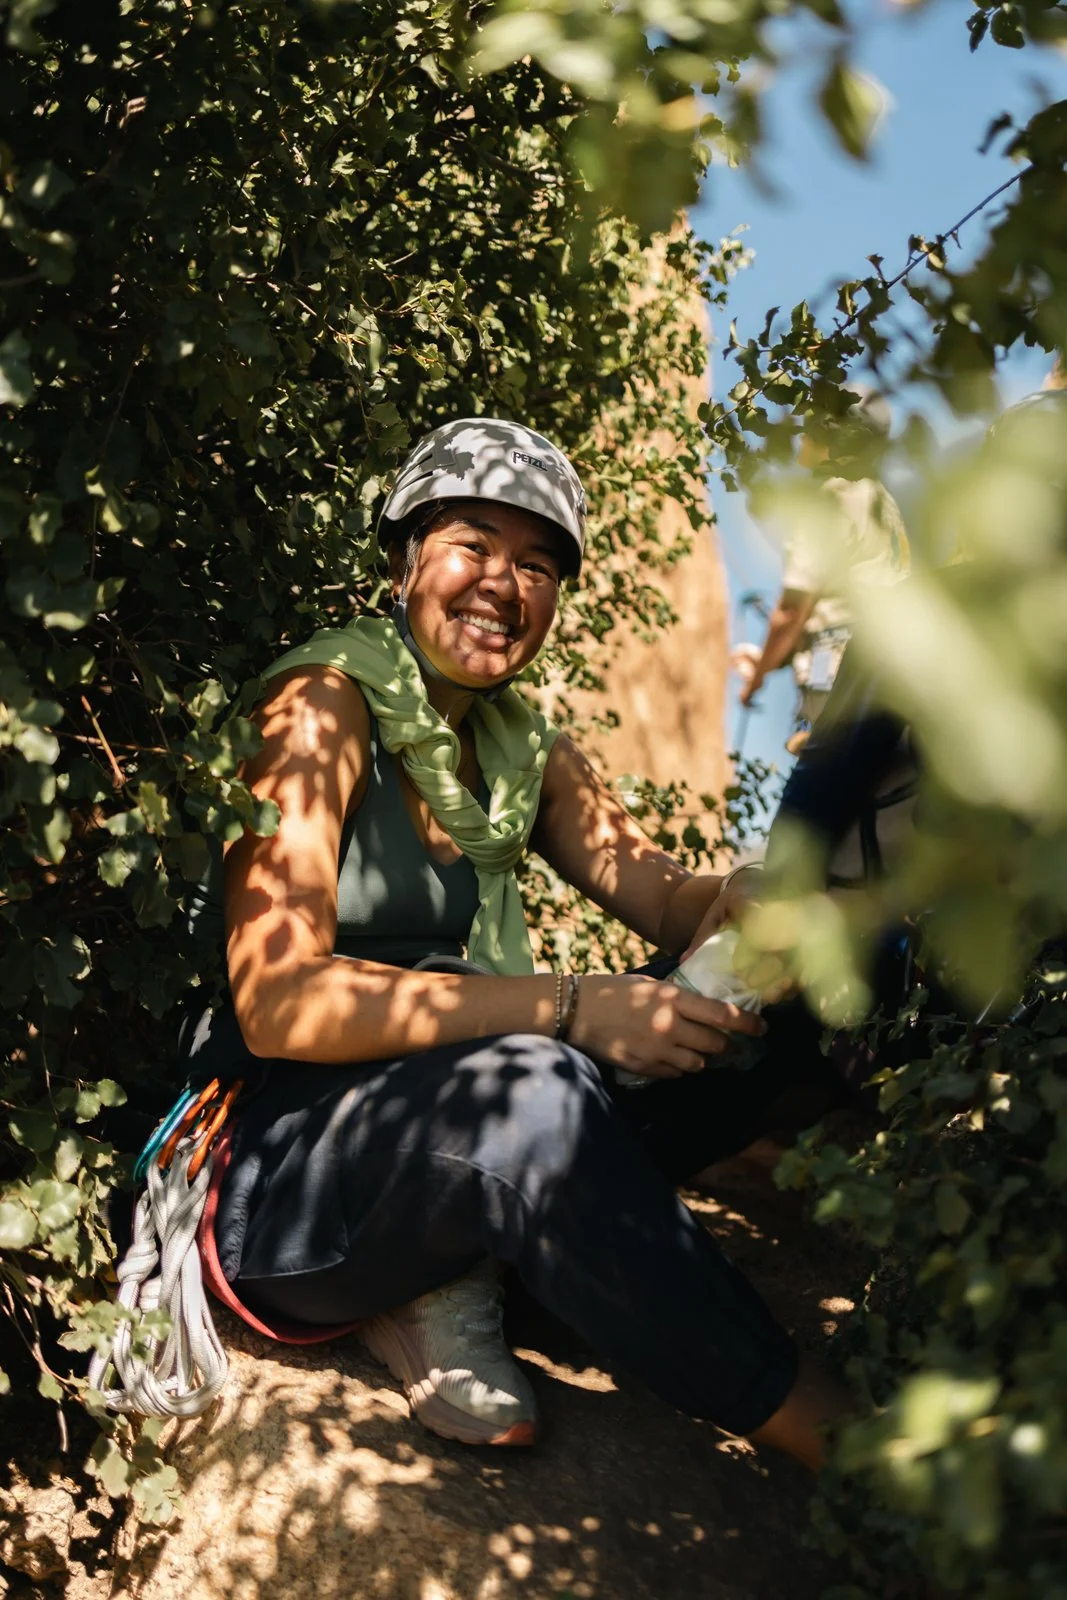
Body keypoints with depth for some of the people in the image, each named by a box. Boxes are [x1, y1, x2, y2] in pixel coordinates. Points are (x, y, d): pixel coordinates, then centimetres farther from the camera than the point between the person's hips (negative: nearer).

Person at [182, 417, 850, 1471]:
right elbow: (276, 1004, -21)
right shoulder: (326, 704, -11)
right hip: (274, 1175, -7)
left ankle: (449, 1281, -16)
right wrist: (568, 1007, -28)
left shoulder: (521, 745, 12)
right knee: (534, 1086, -37)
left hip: (466, 1134, 7)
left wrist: (737, 911, -18)